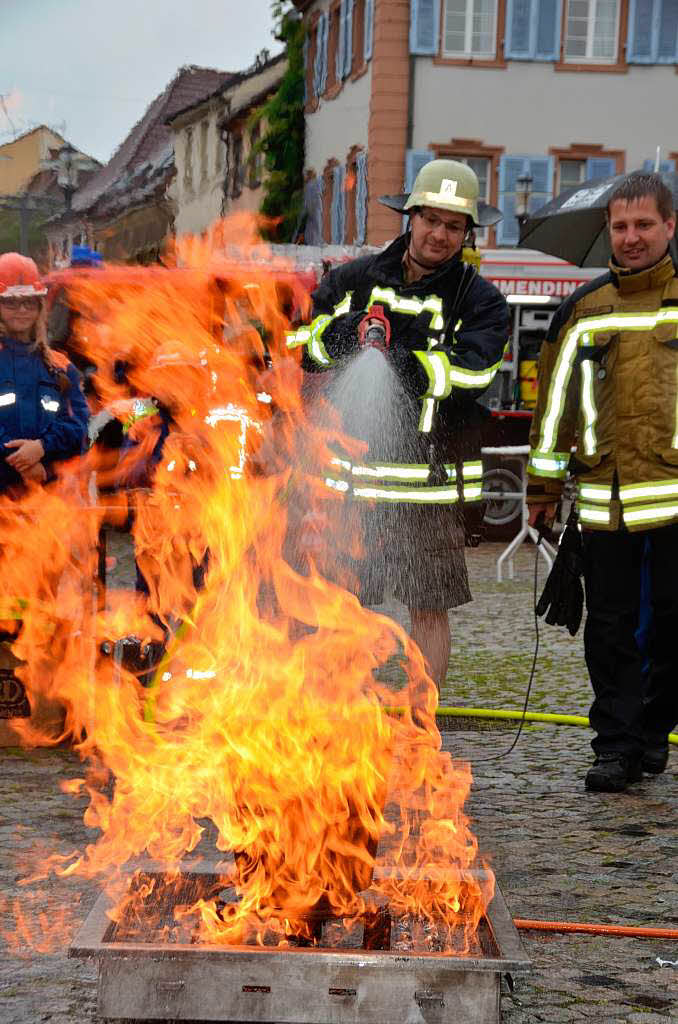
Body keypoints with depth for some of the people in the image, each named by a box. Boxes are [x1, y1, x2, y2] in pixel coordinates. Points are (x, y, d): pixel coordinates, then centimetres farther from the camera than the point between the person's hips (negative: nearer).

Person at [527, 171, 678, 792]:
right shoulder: (584, 310, 10)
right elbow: (555, 400, 14)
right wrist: (544, 487, 12)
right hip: (605, 499, 2)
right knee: (611, 629, 3)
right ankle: (617, 747, 10)